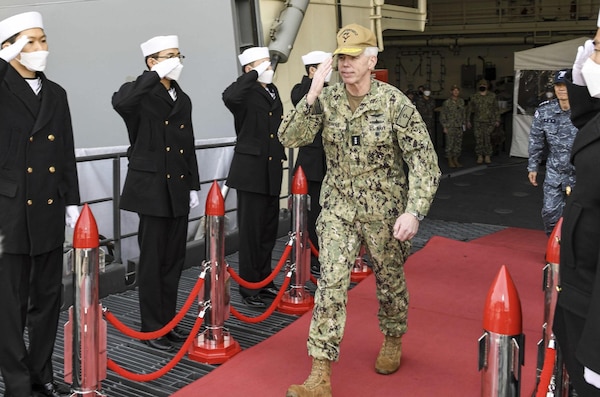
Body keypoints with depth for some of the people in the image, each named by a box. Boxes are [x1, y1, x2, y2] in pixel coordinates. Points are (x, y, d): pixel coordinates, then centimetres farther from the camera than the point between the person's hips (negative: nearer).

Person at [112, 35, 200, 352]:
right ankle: (152, 327, 12)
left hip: (178, 189, 7)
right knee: (153, 260, 0)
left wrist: (193, 186, 12)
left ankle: (169, 322, 23)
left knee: (174, 258, 11)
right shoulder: (142, 95, -7)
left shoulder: (183, 99, 13)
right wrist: (156, 76, -25)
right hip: (152, 187, -6)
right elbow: (119, 102, -33)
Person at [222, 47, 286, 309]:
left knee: (269, 229, 15)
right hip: (251, 171, -8)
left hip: (272, 170, 8)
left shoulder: (272, 91, 13)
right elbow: (229, 96, -37)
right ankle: (249, 288, 9)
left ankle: (264, 280, 29)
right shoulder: (245, 93, -12)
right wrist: (254, 75, -25)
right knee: (251, 231, -1)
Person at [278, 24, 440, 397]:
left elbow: (424, 160, -14)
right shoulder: (327, 99, -4)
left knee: (390, 280, 15)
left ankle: (393, 342, 44)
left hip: (385, 210, -1)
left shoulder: (394, 102, -13)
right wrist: (312, 95, -22)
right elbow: (290, 138, -10)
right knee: (330, 284, -6)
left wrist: (414, 211, -24)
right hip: (339, 208, 2)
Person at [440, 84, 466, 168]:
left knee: (458, 143, 6)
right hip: (450, 126, -5)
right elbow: (442, 115, -4)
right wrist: (444, 127, -7)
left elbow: (463, 113, 17)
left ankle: (456, 160, 18)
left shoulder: (461, 101, 8)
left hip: (459, 126, 5)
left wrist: (463, 123, 13)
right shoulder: (447, 102, -7)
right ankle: (450, 161, 7)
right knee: (450, 143, -4)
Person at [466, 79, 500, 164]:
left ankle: (487, 156, 8)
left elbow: (496, 109, 10)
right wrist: (468, 121, 6)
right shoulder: (474, 97, 6)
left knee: (488, 139, -3)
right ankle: (479, 156, 10)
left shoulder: (492, 96, 6)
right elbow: (469, 109, 10)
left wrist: (497, 120, 5)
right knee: (478, 139, 0)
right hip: (477, 122, 1)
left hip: (489, 122, -1)